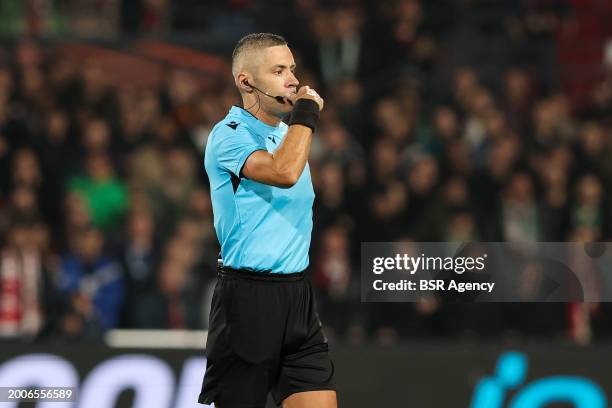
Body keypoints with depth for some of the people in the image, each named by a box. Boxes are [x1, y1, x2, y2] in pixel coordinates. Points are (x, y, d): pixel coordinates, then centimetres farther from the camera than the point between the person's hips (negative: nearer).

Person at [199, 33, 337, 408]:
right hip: (249, 296, -7)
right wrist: (306, 111, -17)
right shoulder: (230, 135, -11)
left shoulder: (288, 133, 16)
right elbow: (284, 173, -29)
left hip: (297, 293, 7)